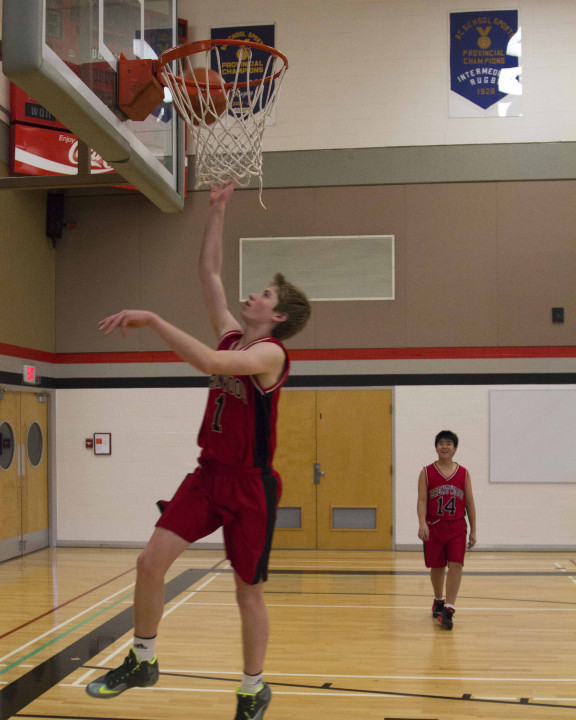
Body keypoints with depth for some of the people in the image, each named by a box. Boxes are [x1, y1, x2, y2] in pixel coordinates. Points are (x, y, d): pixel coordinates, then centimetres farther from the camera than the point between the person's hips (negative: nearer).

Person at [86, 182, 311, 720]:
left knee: (248, 591, 5)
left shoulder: (270, 353, -16)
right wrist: (217, 209, 11)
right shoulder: (231, 336, 7)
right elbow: (209, 272, 13)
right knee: (151, 561, -4)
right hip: (208, 473, 7)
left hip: (250, 484, -6)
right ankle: (142, 662, 16)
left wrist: (150, 319, -29)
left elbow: (208, 362, -35)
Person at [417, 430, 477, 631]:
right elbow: (422, 500, -5)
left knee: (456, 565, -12)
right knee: (436, 567, 11)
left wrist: (473, 530, 5)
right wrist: (422, 524, -19)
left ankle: (448, 610, -13)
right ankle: (438, 600, 35)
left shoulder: (463, 473, 5)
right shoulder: (427, 472, 1)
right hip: (434, 526, 0)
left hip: (457, 527, 0)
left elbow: (470, 503, 7)